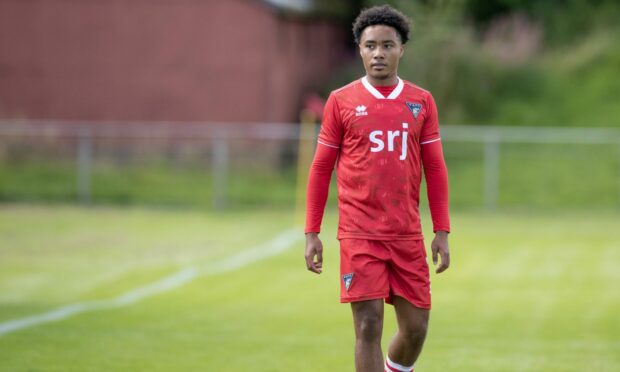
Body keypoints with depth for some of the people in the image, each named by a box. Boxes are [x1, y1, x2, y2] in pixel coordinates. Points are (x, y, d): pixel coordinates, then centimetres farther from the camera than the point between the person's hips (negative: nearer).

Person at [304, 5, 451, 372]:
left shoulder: (422, 102, 7)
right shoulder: (341, 101, 2)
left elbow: (435, 169, 9)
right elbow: (321, 168, 5)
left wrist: (442, 232, 3)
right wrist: (312, 234, 1)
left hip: (408, 235, 2)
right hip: (359, 234, -2)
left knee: (416, 327, 4)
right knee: (368, 326, -8)